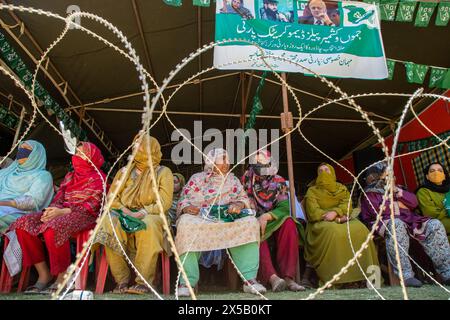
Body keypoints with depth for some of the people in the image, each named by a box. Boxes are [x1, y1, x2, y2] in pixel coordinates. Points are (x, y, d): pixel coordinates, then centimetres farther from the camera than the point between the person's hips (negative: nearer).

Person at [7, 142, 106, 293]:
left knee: (53, 228, -35)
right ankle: (43, 273, -8)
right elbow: (58, 200, 15)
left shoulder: (98, 177, 3)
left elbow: (92, 205, -10)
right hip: (62, 214, 7)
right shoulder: (69, 176, 24)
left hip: (85, 216, -7)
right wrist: (50, 211, -9)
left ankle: (63, 276, -18)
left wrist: (63, 211, -20)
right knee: (23, 224, -13)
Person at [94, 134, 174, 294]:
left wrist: (142, 213, -19)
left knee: (148, 225, -37)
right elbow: (112, 197, 12)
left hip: (150, 216, -3)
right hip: (125, 214, 3)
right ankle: (121, 280, -23)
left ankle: (144, 282, -29)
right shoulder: (124, 171, 21)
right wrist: (123, 210, -9)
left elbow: (165, 202, -4)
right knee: (109, 222, -29)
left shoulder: (163, 172, 8)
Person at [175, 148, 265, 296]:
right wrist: (187, 208, -19)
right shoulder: (197, 179, 10)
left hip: (227, 219, 2)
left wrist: (239, 204, -11)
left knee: (250, 223, -26)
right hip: (199, 218, -2)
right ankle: (187, 282, -29)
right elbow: (183, 200, 4)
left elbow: (244, 198, 13)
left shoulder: (232, 179, 18)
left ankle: (249, 279, -24)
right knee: (186, 224, -36)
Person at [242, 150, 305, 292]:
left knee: (289, 224, -30)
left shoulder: (279, 182, 4)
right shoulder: (246, 180, 4)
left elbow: (284, 208, -8)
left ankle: (288, 276, -33)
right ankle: (272, 277, -46)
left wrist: (266, 216, -26)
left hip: (274, 223, 1)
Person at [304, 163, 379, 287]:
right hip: (322, 222, -3)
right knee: (334, 231, -37)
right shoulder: (312, 191, 14)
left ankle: (358, 274, -27)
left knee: (359, 230, -29)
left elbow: (347, 205, 5)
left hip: (343, 220, 3)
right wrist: (338, 218, -11)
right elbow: (313, 212, -2)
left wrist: (335, 212, -17)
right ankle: (338, 277, -34)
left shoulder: (341, 188, 24)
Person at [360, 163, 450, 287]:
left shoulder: (396, 187, 31)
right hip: (384, 222, -6)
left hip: (408, 220, 6)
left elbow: (414, 202, 17)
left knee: (435, 225, -19)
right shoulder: (369, 192, 12)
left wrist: (397, 191, 3)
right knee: (396, 224, -40)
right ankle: (406, 275, -42)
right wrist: (398, 205, 3)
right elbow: (376, 209, -7)